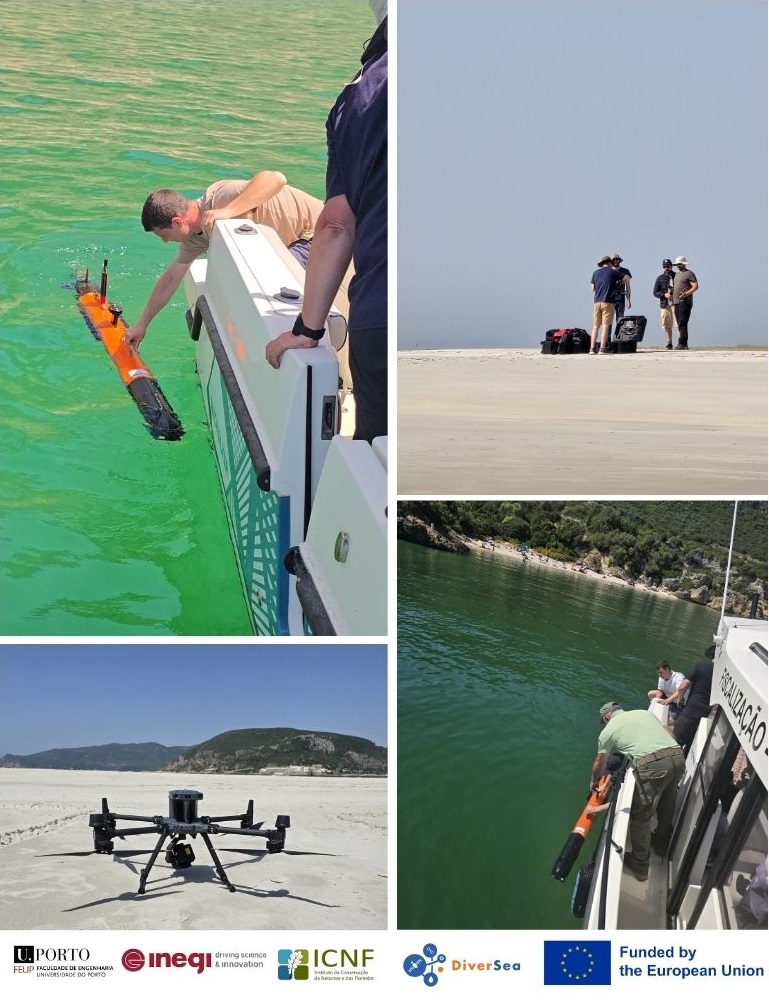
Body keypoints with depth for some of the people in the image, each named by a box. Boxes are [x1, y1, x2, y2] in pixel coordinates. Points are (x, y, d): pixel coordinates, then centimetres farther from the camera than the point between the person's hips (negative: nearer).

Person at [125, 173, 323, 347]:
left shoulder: (219, 198, -30)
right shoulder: (194, 236, -1)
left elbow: (276, 179, -44)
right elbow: (170, 278, 11)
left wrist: (227, 212, -48)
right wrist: (141, 324, 15)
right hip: (286, 244, 9)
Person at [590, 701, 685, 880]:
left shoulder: (608, 730, 16)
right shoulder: (644, 713, 28)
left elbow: (599, 764, 27)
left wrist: (593, 782, 46)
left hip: (651, 765, -6)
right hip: (678, 756, 6)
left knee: (640, 816, 8)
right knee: (666, 804, 28)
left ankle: (640, 866, 17)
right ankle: (662, 843, 49)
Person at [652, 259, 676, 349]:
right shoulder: (660, 278, 10)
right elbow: (655, 292, 8)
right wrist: (664, 295, -9)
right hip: (665, 304, 2)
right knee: (667, 325, 5)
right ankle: (669, 343, 14)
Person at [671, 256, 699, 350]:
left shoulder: (689, 274, -2)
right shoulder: (676, 274, 22)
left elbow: (696, 286, -10)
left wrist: (686, 294, -21)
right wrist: (671, 294, 12)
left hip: (685, 302, -8)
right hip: (676, 302, 8)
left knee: (682, 323, -15)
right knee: (679, 324, 7)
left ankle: (682, 343, -20)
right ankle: (684, 344, 10)